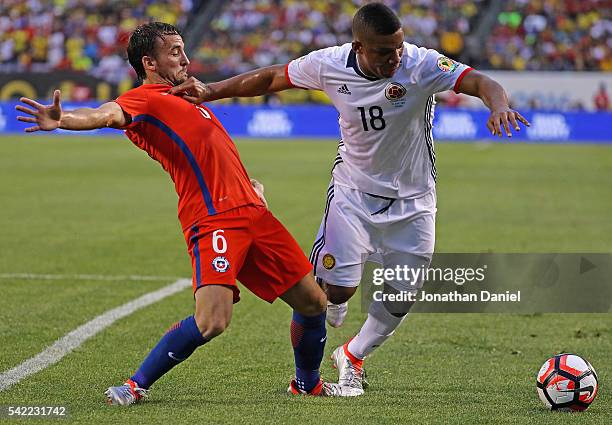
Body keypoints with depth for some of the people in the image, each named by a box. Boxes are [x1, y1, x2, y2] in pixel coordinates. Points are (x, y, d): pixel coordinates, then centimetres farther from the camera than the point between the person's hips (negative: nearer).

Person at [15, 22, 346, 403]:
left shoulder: (182, 97, 25)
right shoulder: (143, 99, -4)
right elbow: (107, 114, -25)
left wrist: (249, 183, 22)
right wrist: (62, 119, -45)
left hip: (253, 211, 9)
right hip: (214, 219, -9)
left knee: (313, 303, 14)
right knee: (211, 321, -24)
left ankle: (308, 382, 39)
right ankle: (137, 385, -4)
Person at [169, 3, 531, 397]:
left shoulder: (422, 64, -25)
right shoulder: (330, 64, -17)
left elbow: (479, 81, -36)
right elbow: (272, 77, 0)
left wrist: (499, 104, -59)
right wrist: (210, 91, -2)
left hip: (412, 200, 0)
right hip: (353, 190, 0)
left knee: (402, 295, 1)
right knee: (336, 287, -11)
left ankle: (353, 357, 30)